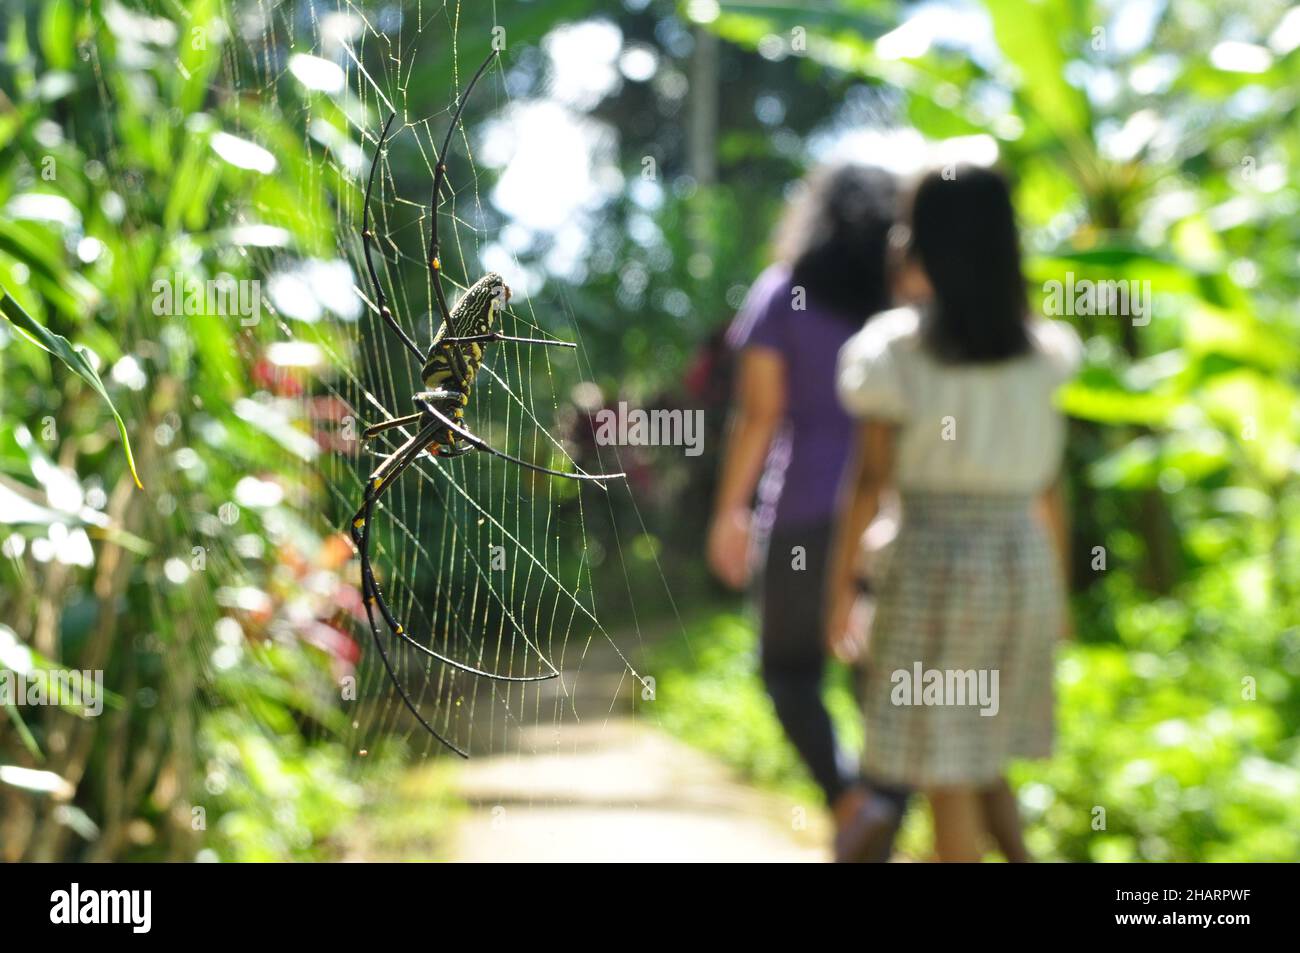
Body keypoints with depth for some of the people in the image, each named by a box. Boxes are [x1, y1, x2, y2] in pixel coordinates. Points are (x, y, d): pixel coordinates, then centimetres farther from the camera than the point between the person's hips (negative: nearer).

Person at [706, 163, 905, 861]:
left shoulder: (784, 293, 0)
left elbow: (758, 412, -6)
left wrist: (729, 509, -1)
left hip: (809, 510, -3)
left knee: (789, 669, 8)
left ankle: (849, 800, -14)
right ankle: (877, 839, 4)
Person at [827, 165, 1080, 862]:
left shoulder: (896, 350, -8)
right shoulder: (1038, 353, 5)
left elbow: (870, 478, -8)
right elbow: (1049, 484, 8)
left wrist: (840, 582, 0)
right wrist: (1059, 588, 16)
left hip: (933, 563, -5)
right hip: (1025, 562, 5)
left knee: (945, 769, 2)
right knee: (979, 749, 19)